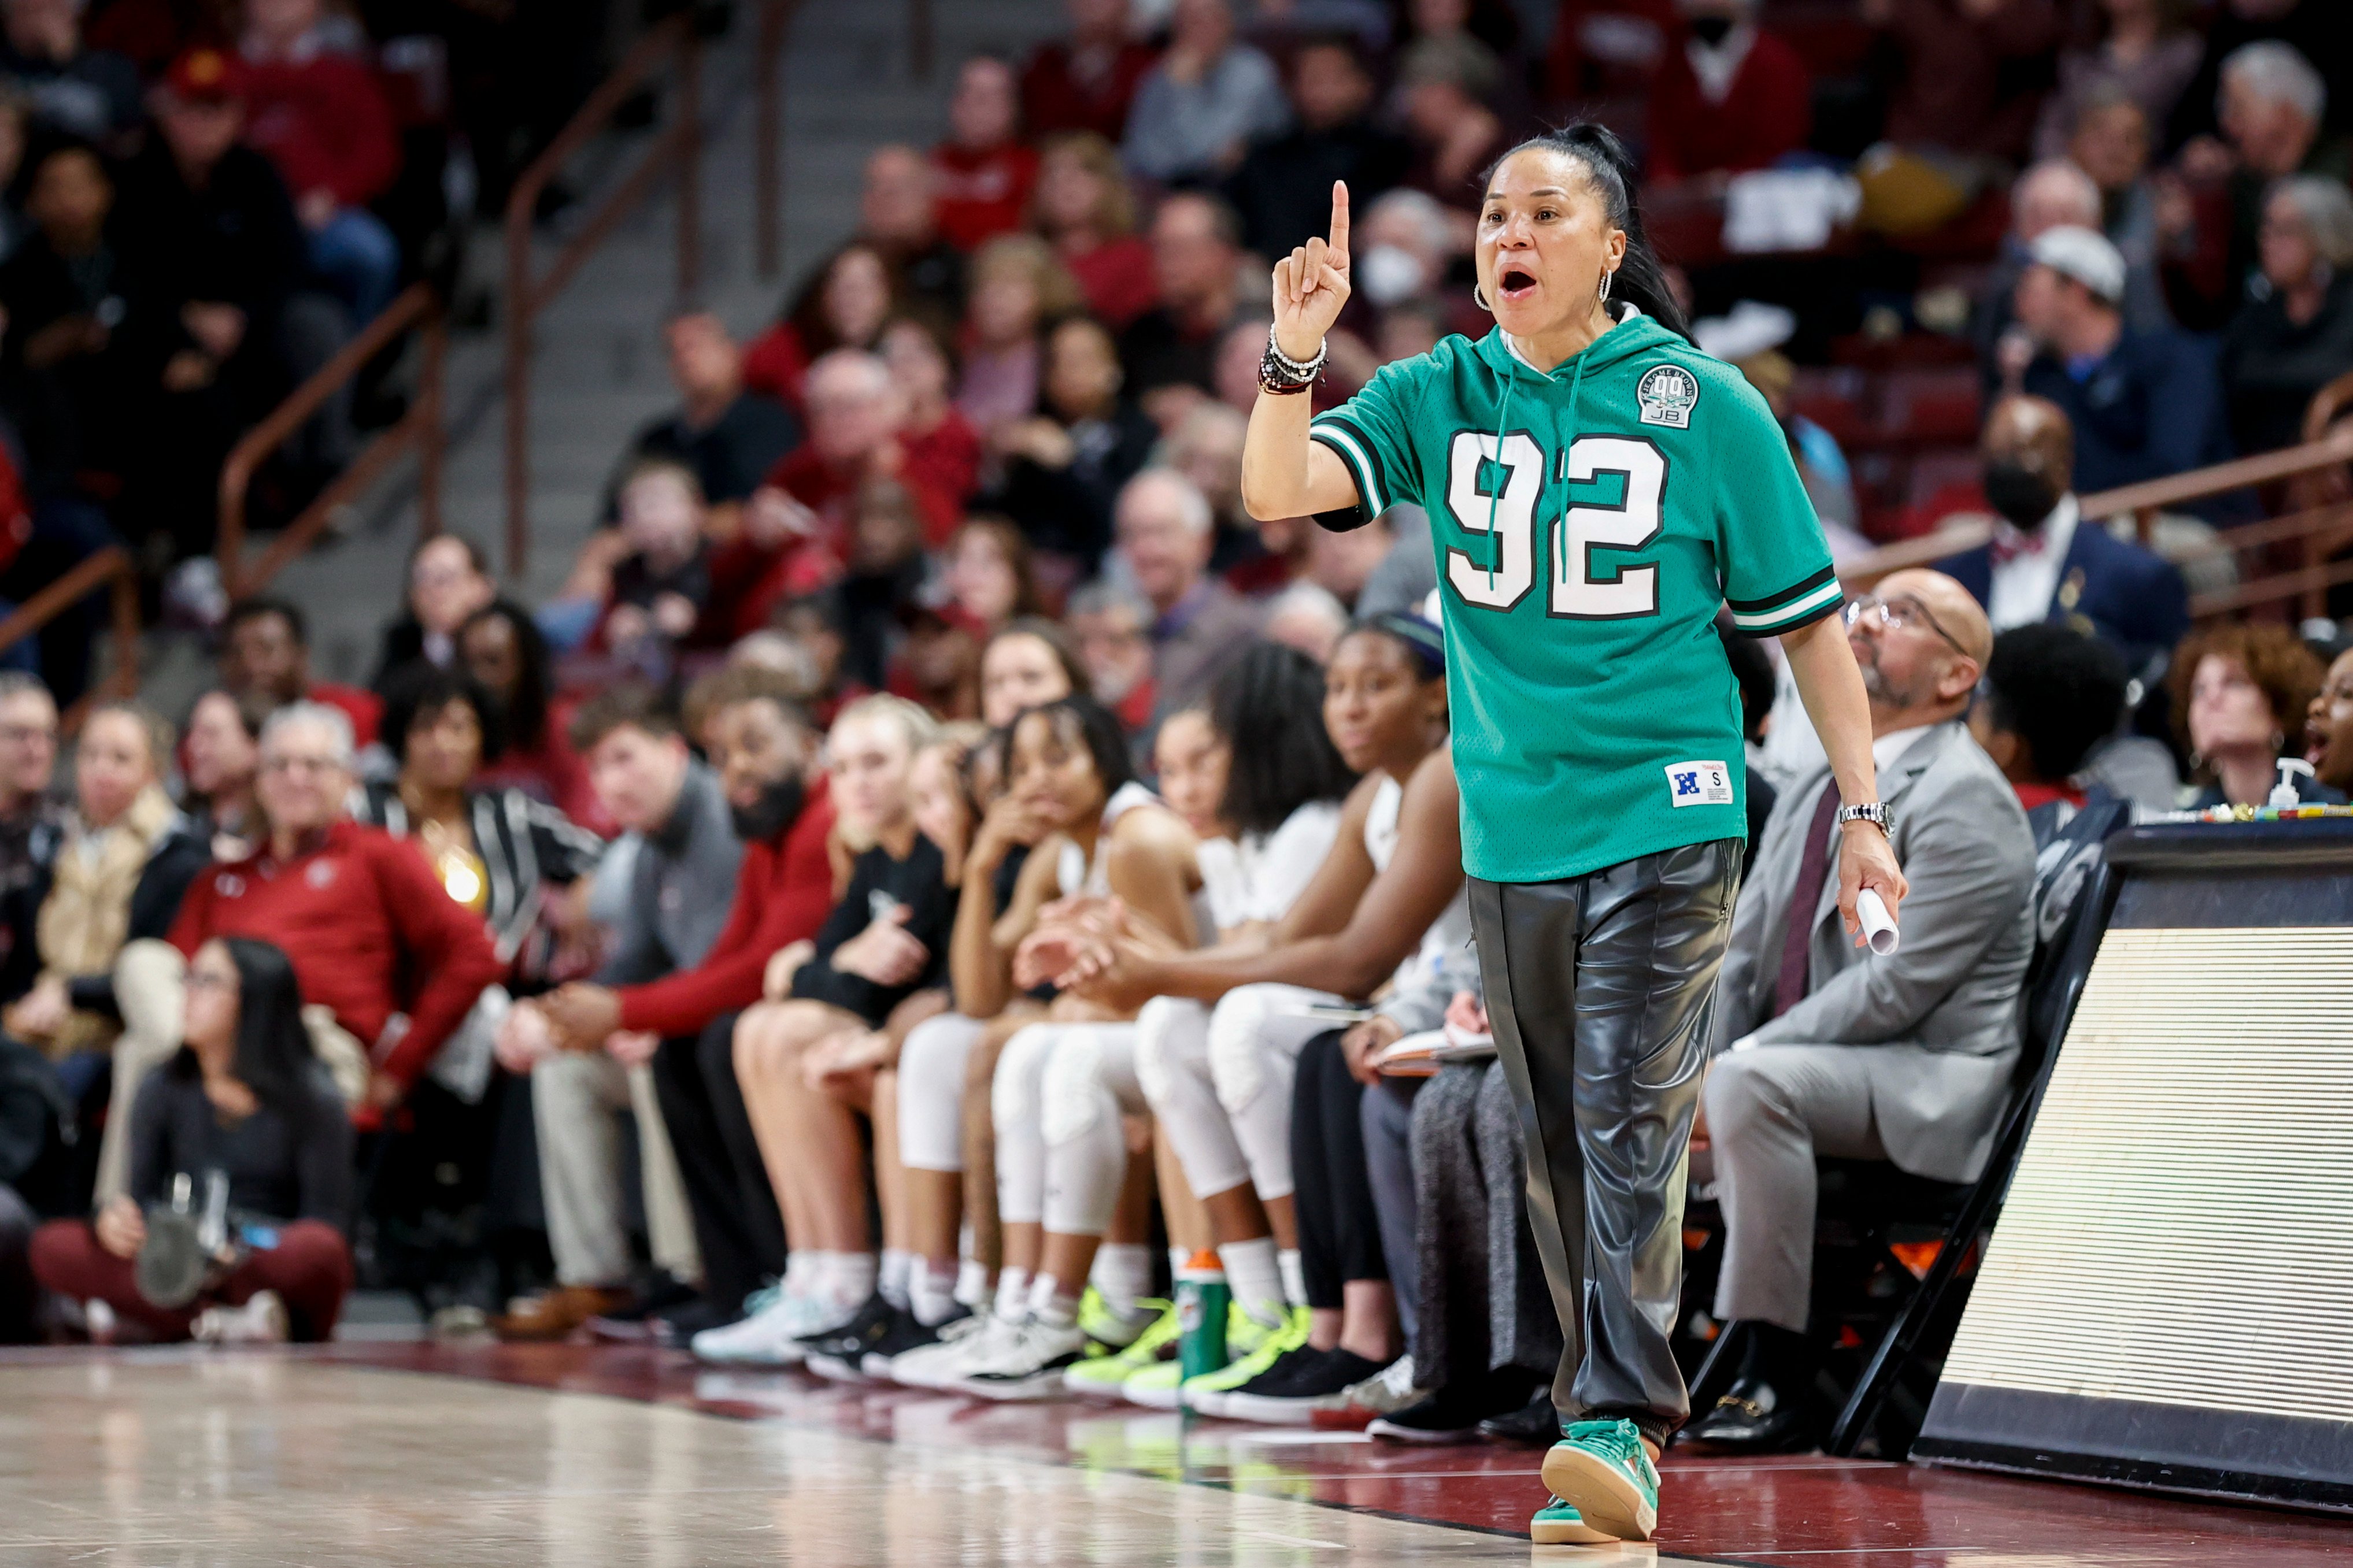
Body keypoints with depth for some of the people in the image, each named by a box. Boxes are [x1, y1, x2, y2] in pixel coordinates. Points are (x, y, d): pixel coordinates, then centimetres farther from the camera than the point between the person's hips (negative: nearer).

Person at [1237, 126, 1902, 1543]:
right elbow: (1278, 492, -5)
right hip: (1510, 830, 4)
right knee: (1558, 1142, 8)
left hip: (1666, 823, -4)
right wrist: (1296, 355, -21)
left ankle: (1623, 1426, -17)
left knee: (1630, 1120, -14)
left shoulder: (1705, 405, -2)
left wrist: (1861, 811, 0)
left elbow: (1808, 619, 3)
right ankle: (1608, 1439, 16)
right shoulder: (1441, 397, 6)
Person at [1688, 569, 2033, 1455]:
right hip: (1799, 1065, 9)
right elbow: (1738, 957, 15)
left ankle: (1777, 1378, -30)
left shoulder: (1964, 801, -11)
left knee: (1752, 1084, -36)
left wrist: (1736, 1060, -20)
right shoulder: (1815, 796, 19)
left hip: (1927, 1083, -9)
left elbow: (1898, 986, -19)